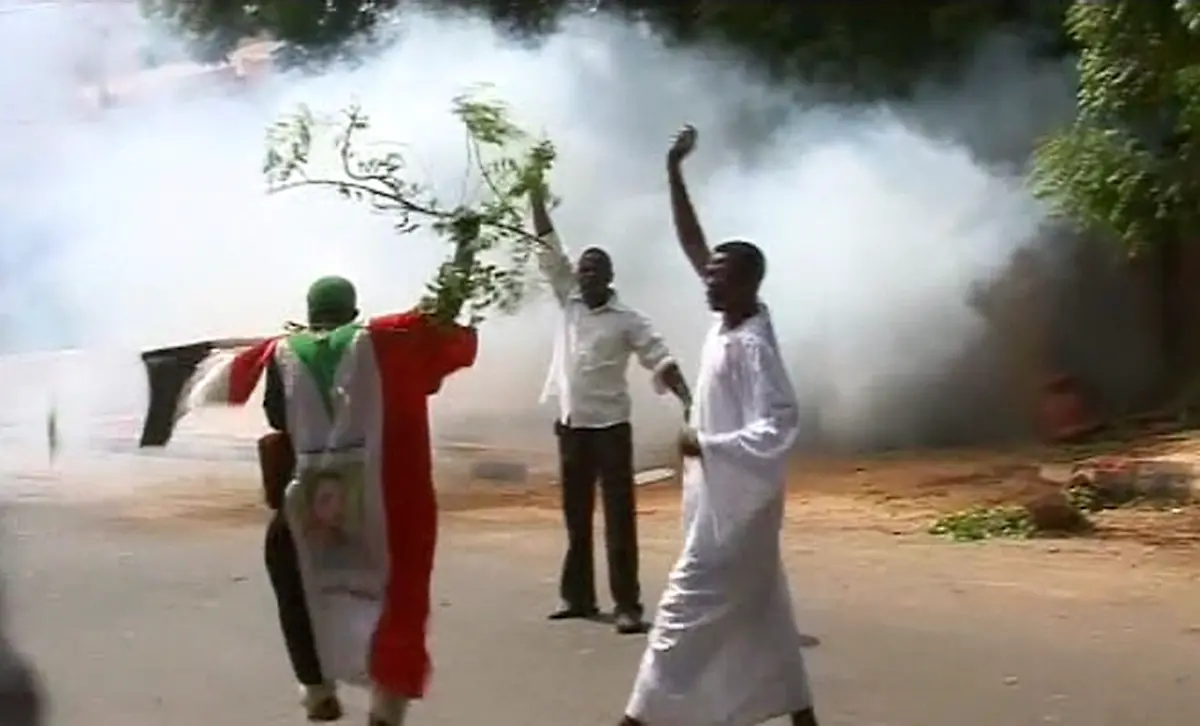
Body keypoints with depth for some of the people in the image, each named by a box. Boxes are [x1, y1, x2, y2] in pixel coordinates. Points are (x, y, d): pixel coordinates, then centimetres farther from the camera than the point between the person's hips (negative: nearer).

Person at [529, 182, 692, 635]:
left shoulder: (627, 320, -5)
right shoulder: (569, 302, 7)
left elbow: (660, 360, -10)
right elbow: (549, 249, 6)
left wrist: (690, 402, -25)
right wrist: (537, 197, 1)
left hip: (610, 427, -5)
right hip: (571, 425, 5)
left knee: (619, 518, -4)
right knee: (576, 517, 12)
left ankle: (627, 605, -5)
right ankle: (577, 596, 21)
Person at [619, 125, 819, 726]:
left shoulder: (752, 345, -20)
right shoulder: (727, 320, 4)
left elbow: (780, 426, -26)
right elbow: (693, 246, 9)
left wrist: (703, 444, -21)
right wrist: (674, 170, 5)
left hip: (733, 501, -9)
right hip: (721, 495, 9)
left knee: (686, 608, -5)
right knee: (761, 614, 13)